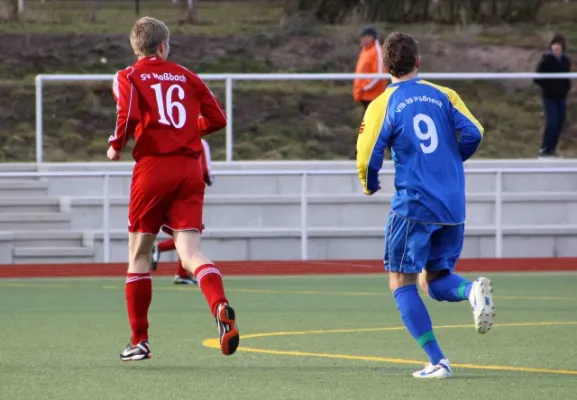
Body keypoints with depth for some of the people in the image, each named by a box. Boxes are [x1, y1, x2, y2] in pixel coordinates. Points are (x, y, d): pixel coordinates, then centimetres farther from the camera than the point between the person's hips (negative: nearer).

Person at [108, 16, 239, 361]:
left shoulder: (129, 77, 3)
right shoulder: (186, 77, 13)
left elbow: (128, 116, -15)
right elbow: (217, 118, 10)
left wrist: (116, 146, 2)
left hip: (153, 167, -2)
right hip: (190, 169, 2)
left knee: (139, 254, 12)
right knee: (190, 252, -6)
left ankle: (139, 341, 15)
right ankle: (221, 305, -36)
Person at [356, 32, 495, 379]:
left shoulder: (383, 105, -3)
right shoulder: (443, 95, 6)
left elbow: (368, 159, -8)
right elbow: (473, 133, -3)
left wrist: (370, 185, 15)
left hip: (413, 205, -4)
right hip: (453, 207, 4)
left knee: (402, 281, 8)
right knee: (435, 279, 18)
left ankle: (437, 361, -3)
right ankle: (473, 291, -17)